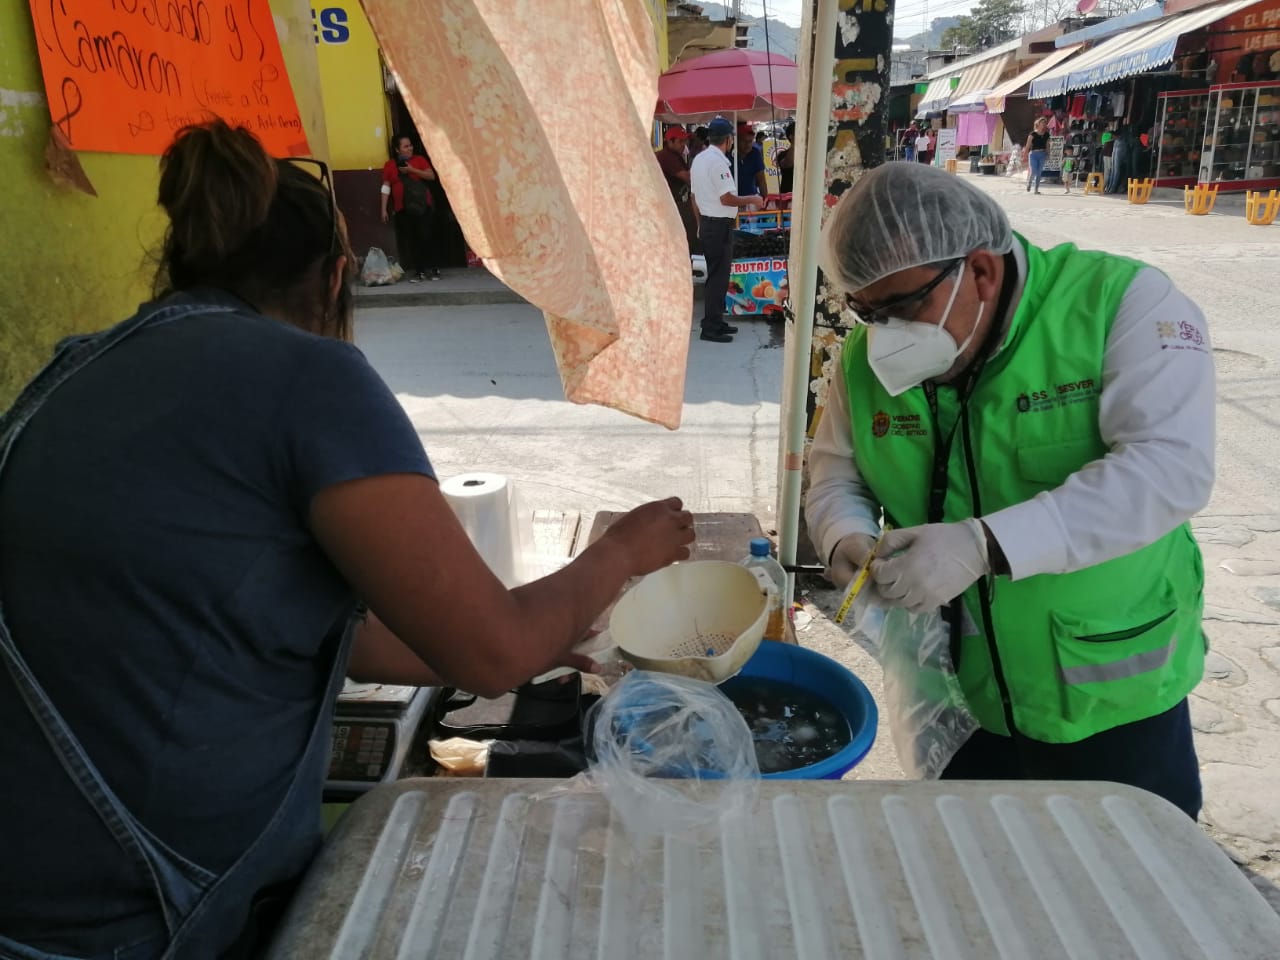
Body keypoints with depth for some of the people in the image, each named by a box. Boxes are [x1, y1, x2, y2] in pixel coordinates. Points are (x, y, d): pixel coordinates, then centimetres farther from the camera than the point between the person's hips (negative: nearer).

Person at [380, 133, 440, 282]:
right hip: (403, 208, 1)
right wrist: (384, 209, 0)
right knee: (411, 240, 0)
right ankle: (420, 271, 5)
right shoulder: (389, 165, 6)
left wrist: (412, 170, -14)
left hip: (422, 205, -1)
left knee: (425, 237, -7)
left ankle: (434, 268, 2)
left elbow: (431, 175, -5)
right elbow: (386, 187, 5)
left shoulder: (419, 159, 5)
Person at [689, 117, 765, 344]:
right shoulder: (718, 161, -18)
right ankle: (711, 328, 0)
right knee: (718, 277, -4)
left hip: (707, 223, 10)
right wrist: (750, 200, -7)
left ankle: (714, 321, 24)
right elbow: (726, 198, -21)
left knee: (715, 275, 16)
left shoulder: (699, 159, 10)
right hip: (719, 226, -10)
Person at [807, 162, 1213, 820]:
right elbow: (836, 471, 7)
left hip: (1113, 699, -3)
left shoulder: (1123, 302, -18)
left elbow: (1171, 467, -28)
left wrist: (984, 545, -37)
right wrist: (846, 538, -17)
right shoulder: (869, 359, -4)